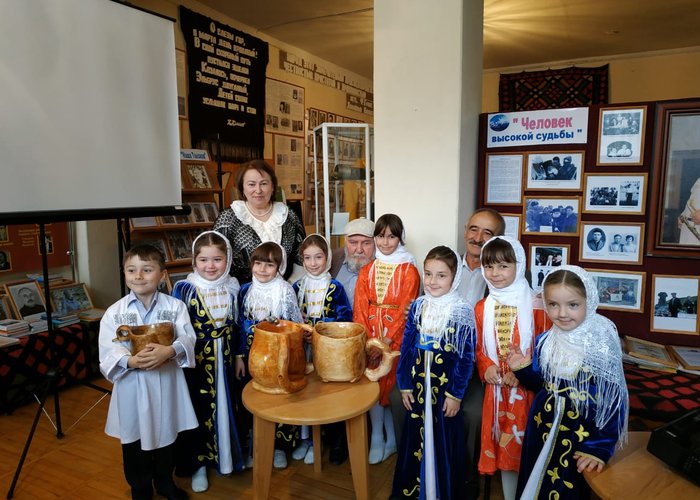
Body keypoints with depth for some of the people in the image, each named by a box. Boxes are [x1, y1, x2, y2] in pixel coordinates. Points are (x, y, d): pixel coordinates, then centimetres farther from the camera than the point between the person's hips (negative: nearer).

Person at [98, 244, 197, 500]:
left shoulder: (175, 306, -5)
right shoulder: (114, 312, -5)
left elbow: (188, 338, -13)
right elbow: (107, 353, -10)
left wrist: (169, 351, -33)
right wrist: (131, 361, -29)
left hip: (166, 385, 0)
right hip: (132, 387, 0)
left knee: (166, 436, 18)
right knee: (134, 441, 15)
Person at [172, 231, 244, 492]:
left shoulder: (232, 287, -1)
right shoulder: (184, 288, -12)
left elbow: (237, 325, 7)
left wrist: (239, 355, 8)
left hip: (225, 360, 3)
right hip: (196, 362, -3)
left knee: (226, 407, 16)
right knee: (198, 410, 9)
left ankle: (227, 456, 37)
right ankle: (198, 463, 28)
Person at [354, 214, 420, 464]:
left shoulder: (409, 271, -3)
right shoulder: (367, 271, 8)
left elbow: (406, 311, -9)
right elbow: (360, 308, 2)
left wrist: (385, 343, -15)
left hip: (395, 338, -3)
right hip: (369, 337, 3)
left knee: (377, 385, -7)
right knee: (373, 384, -3)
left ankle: (379, 441, 16)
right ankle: (389, 440, 16)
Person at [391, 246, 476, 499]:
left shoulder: (463, 312, -12)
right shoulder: (417, 306, -1)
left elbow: (466, 357, -9)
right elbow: (406, 347, 4)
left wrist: (456, 394, -9)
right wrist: (405, 384, 3)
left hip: (446, 388, -3)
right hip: (418, 386, 4)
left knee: (445, 442, 9)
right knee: (415, 437, 16)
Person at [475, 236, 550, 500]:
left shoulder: (535, 306, -9)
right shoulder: (481, 308, 3)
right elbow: (478, 347, 9)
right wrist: (486, 367, -9)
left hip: (527, 387, -3)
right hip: (497, 387, 3)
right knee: (502, 443, 14)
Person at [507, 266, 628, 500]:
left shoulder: (602, 346, -18)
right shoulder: (544, 342, -4)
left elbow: (612, 400, -15)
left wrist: (600, 446, -17)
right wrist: (523, 370, -10)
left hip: (584, 434, -4)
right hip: (544, 430, 4)